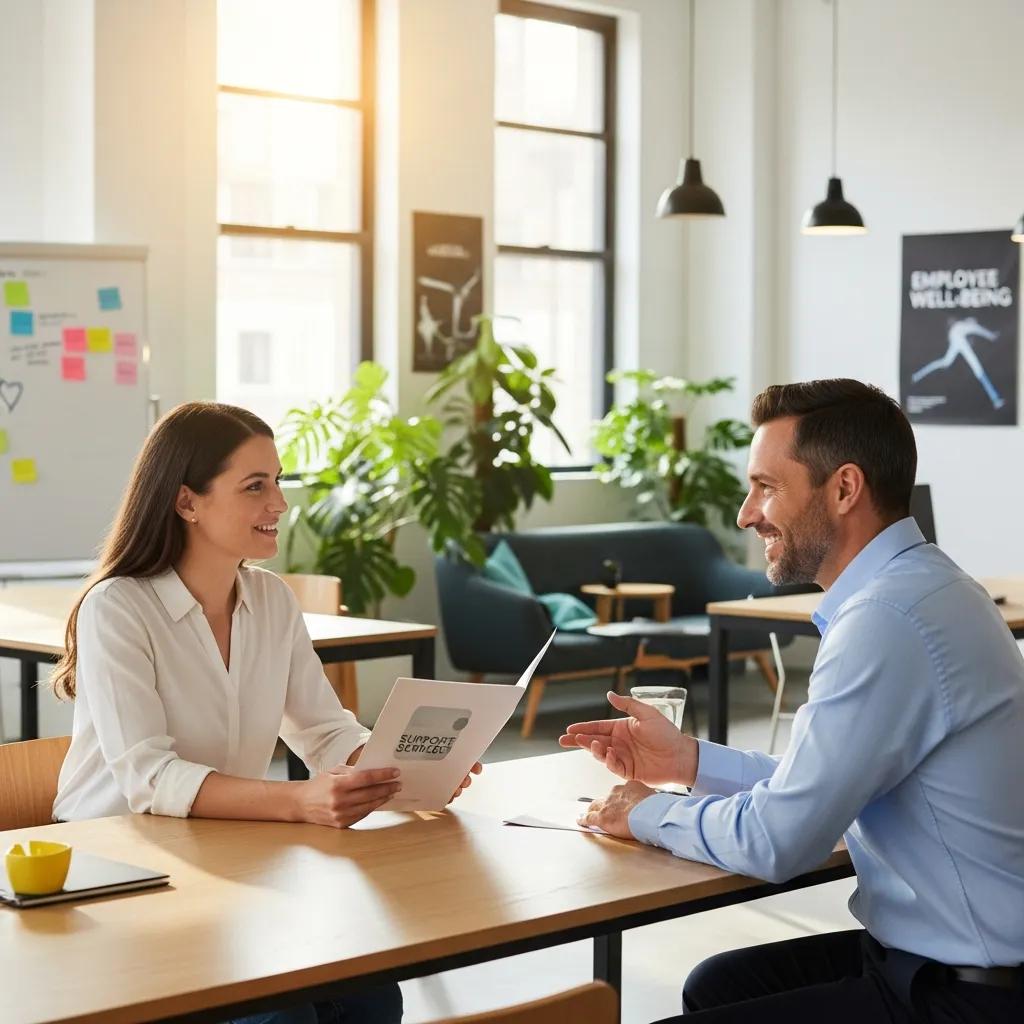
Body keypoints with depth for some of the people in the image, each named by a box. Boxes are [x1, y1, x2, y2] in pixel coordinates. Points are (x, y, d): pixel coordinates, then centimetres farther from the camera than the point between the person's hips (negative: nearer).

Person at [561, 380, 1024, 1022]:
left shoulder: (887, 618, -24)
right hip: (947, 951, 9)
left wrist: (647, 813, -5)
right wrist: (692, 762, 8)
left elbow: (776, 840, -22)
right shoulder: (914, 585, 7)